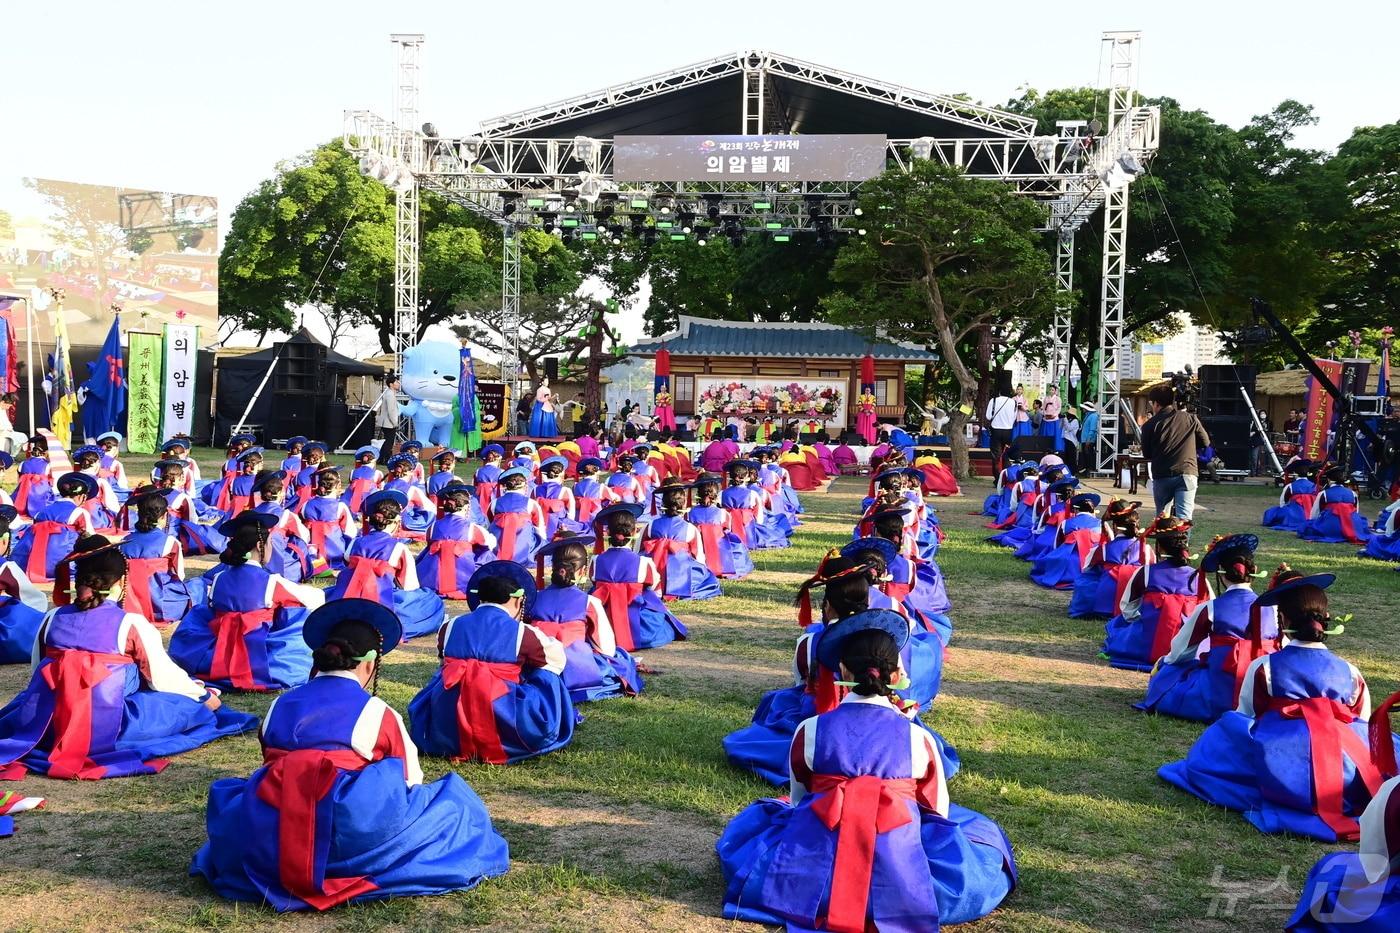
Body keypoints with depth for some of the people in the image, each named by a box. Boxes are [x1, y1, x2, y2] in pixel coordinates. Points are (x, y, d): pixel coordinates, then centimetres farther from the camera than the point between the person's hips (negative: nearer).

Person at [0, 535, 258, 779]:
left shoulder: (52, 619, 6)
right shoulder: (131, 624, -7)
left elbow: (39, 675, 16)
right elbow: (164, 678, 1)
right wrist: (205, 696, 19)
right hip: (108, 731, -3)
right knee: (185, 703, 14)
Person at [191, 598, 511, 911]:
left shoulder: (280, 705, 19)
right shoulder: (377, 713, 6)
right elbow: (408, 781, 14)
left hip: (266, 842, 4)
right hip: (350, 836, -3)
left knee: (225, 792, 36)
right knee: (451, 799, 13)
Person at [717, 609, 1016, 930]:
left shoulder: (809, 731, -1)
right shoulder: (918, 738, -3)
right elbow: (938, 811, 10)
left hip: (812, 874, 2)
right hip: (900, 874, -2)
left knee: (754, 821, 33)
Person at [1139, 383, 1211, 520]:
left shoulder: (1151, 424, -2)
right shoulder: (1190, 419, 4)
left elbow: (1146, 454, 5)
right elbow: (1205, 442, 13)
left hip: (1162, 476, 0)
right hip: (1187, 473, 0)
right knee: (1184, 518, -6)